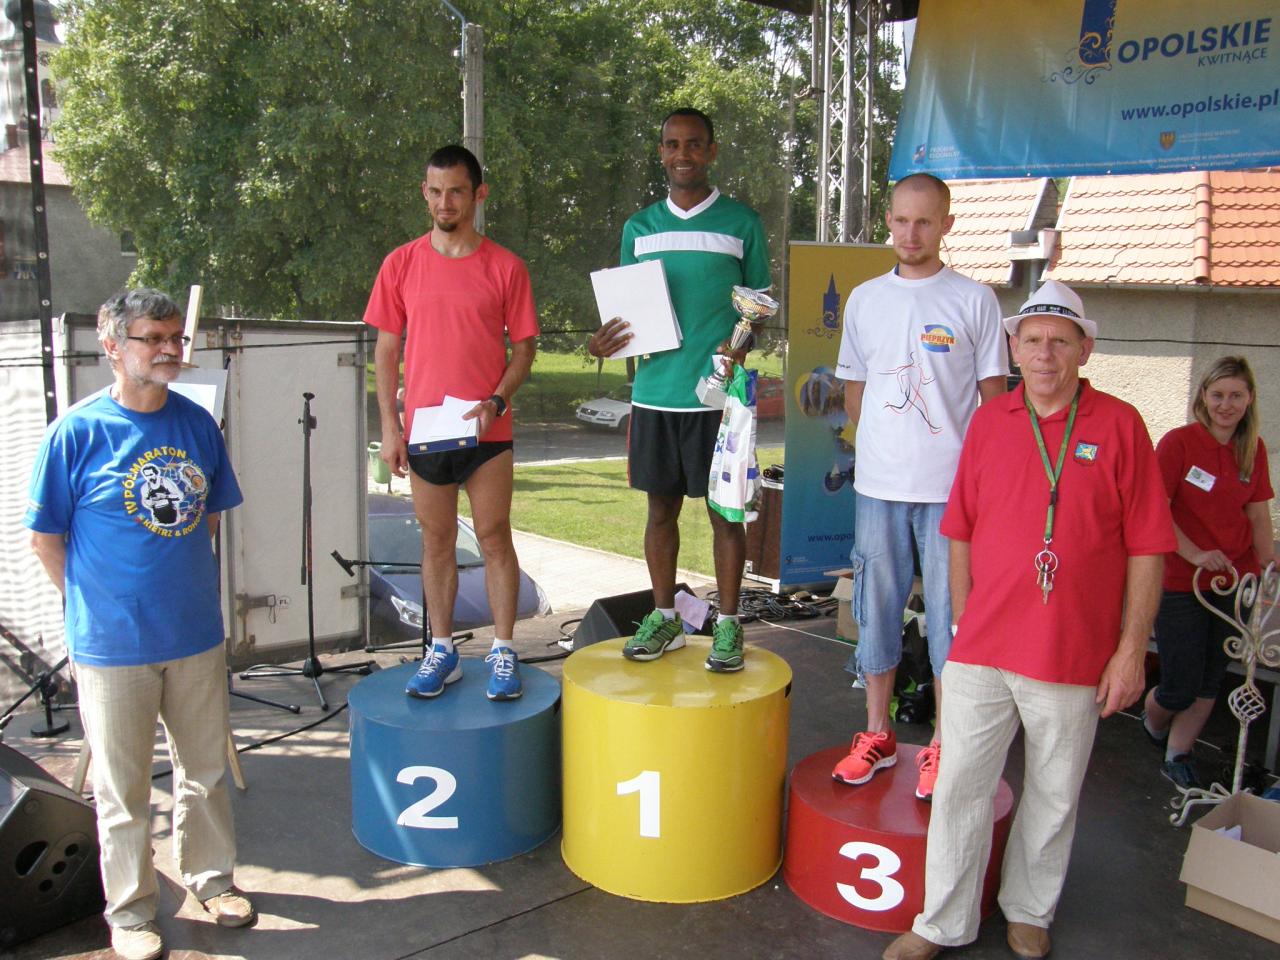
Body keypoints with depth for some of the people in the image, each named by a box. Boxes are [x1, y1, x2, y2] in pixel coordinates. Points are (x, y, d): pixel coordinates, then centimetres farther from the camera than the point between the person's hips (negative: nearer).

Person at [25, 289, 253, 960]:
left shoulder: (196, 423, 1)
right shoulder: (77, 431, -12)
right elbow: (45, 538, -5)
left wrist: (182, 582, 10)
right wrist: (98, 605, -1)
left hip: (197, 635, 4)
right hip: (112, 646, -4)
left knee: (206, 770, 18)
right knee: (122, 788, 10)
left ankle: (211, 877, 38)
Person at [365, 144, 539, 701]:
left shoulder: (505, 267, 0)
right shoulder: (402, 264, 4)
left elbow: (524, 347, 2)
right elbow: (387, 349, 6)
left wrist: (496, 401, -14)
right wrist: (389, 426, -1)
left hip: (487, 431, -1)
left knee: (495, 537, 4)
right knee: (436, 540, 11)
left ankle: (502, 651, 15)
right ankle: (442, 651, 22)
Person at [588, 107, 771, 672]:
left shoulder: (742, 223, 3)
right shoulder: (639, 227, 11)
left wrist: (741, 344, -14)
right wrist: (606, 343, -5)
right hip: (655, 391, 3)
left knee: (724, 512, 4)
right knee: (661, 508, 11)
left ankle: (728, 625, 16)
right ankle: (665, 619, 24)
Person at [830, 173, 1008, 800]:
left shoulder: (974, 301, -1)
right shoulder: (864, 300, 9)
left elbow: (993, 396, 1)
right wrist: (879, 450, 9)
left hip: (952, 487, -3)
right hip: (879, 486, 3)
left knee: (951, 616, 4)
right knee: (876, 607, 10)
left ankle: (944, 747, 17)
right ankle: (877, 736, 25)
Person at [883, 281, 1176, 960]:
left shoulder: (1119, 425, -3)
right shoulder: (988, 422, 6)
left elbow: (1146, 549, -3)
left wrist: (1131, 649, -6)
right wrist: (963, 622, 8)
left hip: (1075, 658, -2)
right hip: (982, 649, 2)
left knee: (1053, 795, 13)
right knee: (959, 787, 7)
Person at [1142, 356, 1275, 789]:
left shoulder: (1254, 449, 4)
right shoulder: (1179, 442, -12)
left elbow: (1258, 515, 8)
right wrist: (1195, 554, -23)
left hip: (1234, 580, 5)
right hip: (1181, 582, -5)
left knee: (1210, 680, 10)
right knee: (1180, 685, 1)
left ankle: (1177, 757, 25)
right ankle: (1152, 722, 33)